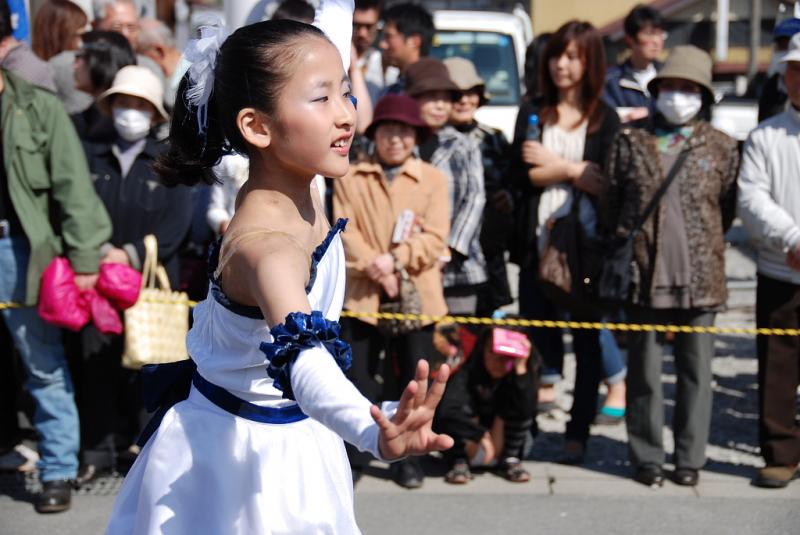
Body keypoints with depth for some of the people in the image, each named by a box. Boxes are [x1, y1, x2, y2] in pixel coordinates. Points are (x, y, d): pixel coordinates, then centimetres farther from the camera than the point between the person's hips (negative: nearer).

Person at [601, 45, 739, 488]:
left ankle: (689, 458, 17)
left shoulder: (721, 147, 5)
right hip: (644, 274, 0)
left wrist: (704, 250, 6)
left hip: (700, 279, 0)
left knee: (696, 371, 7)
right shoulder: (631, 142, 5)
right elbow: (611, 204, 7)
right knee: (644, 370, 7)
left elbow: (728, 210, 9)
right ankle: (647, 458, 16)